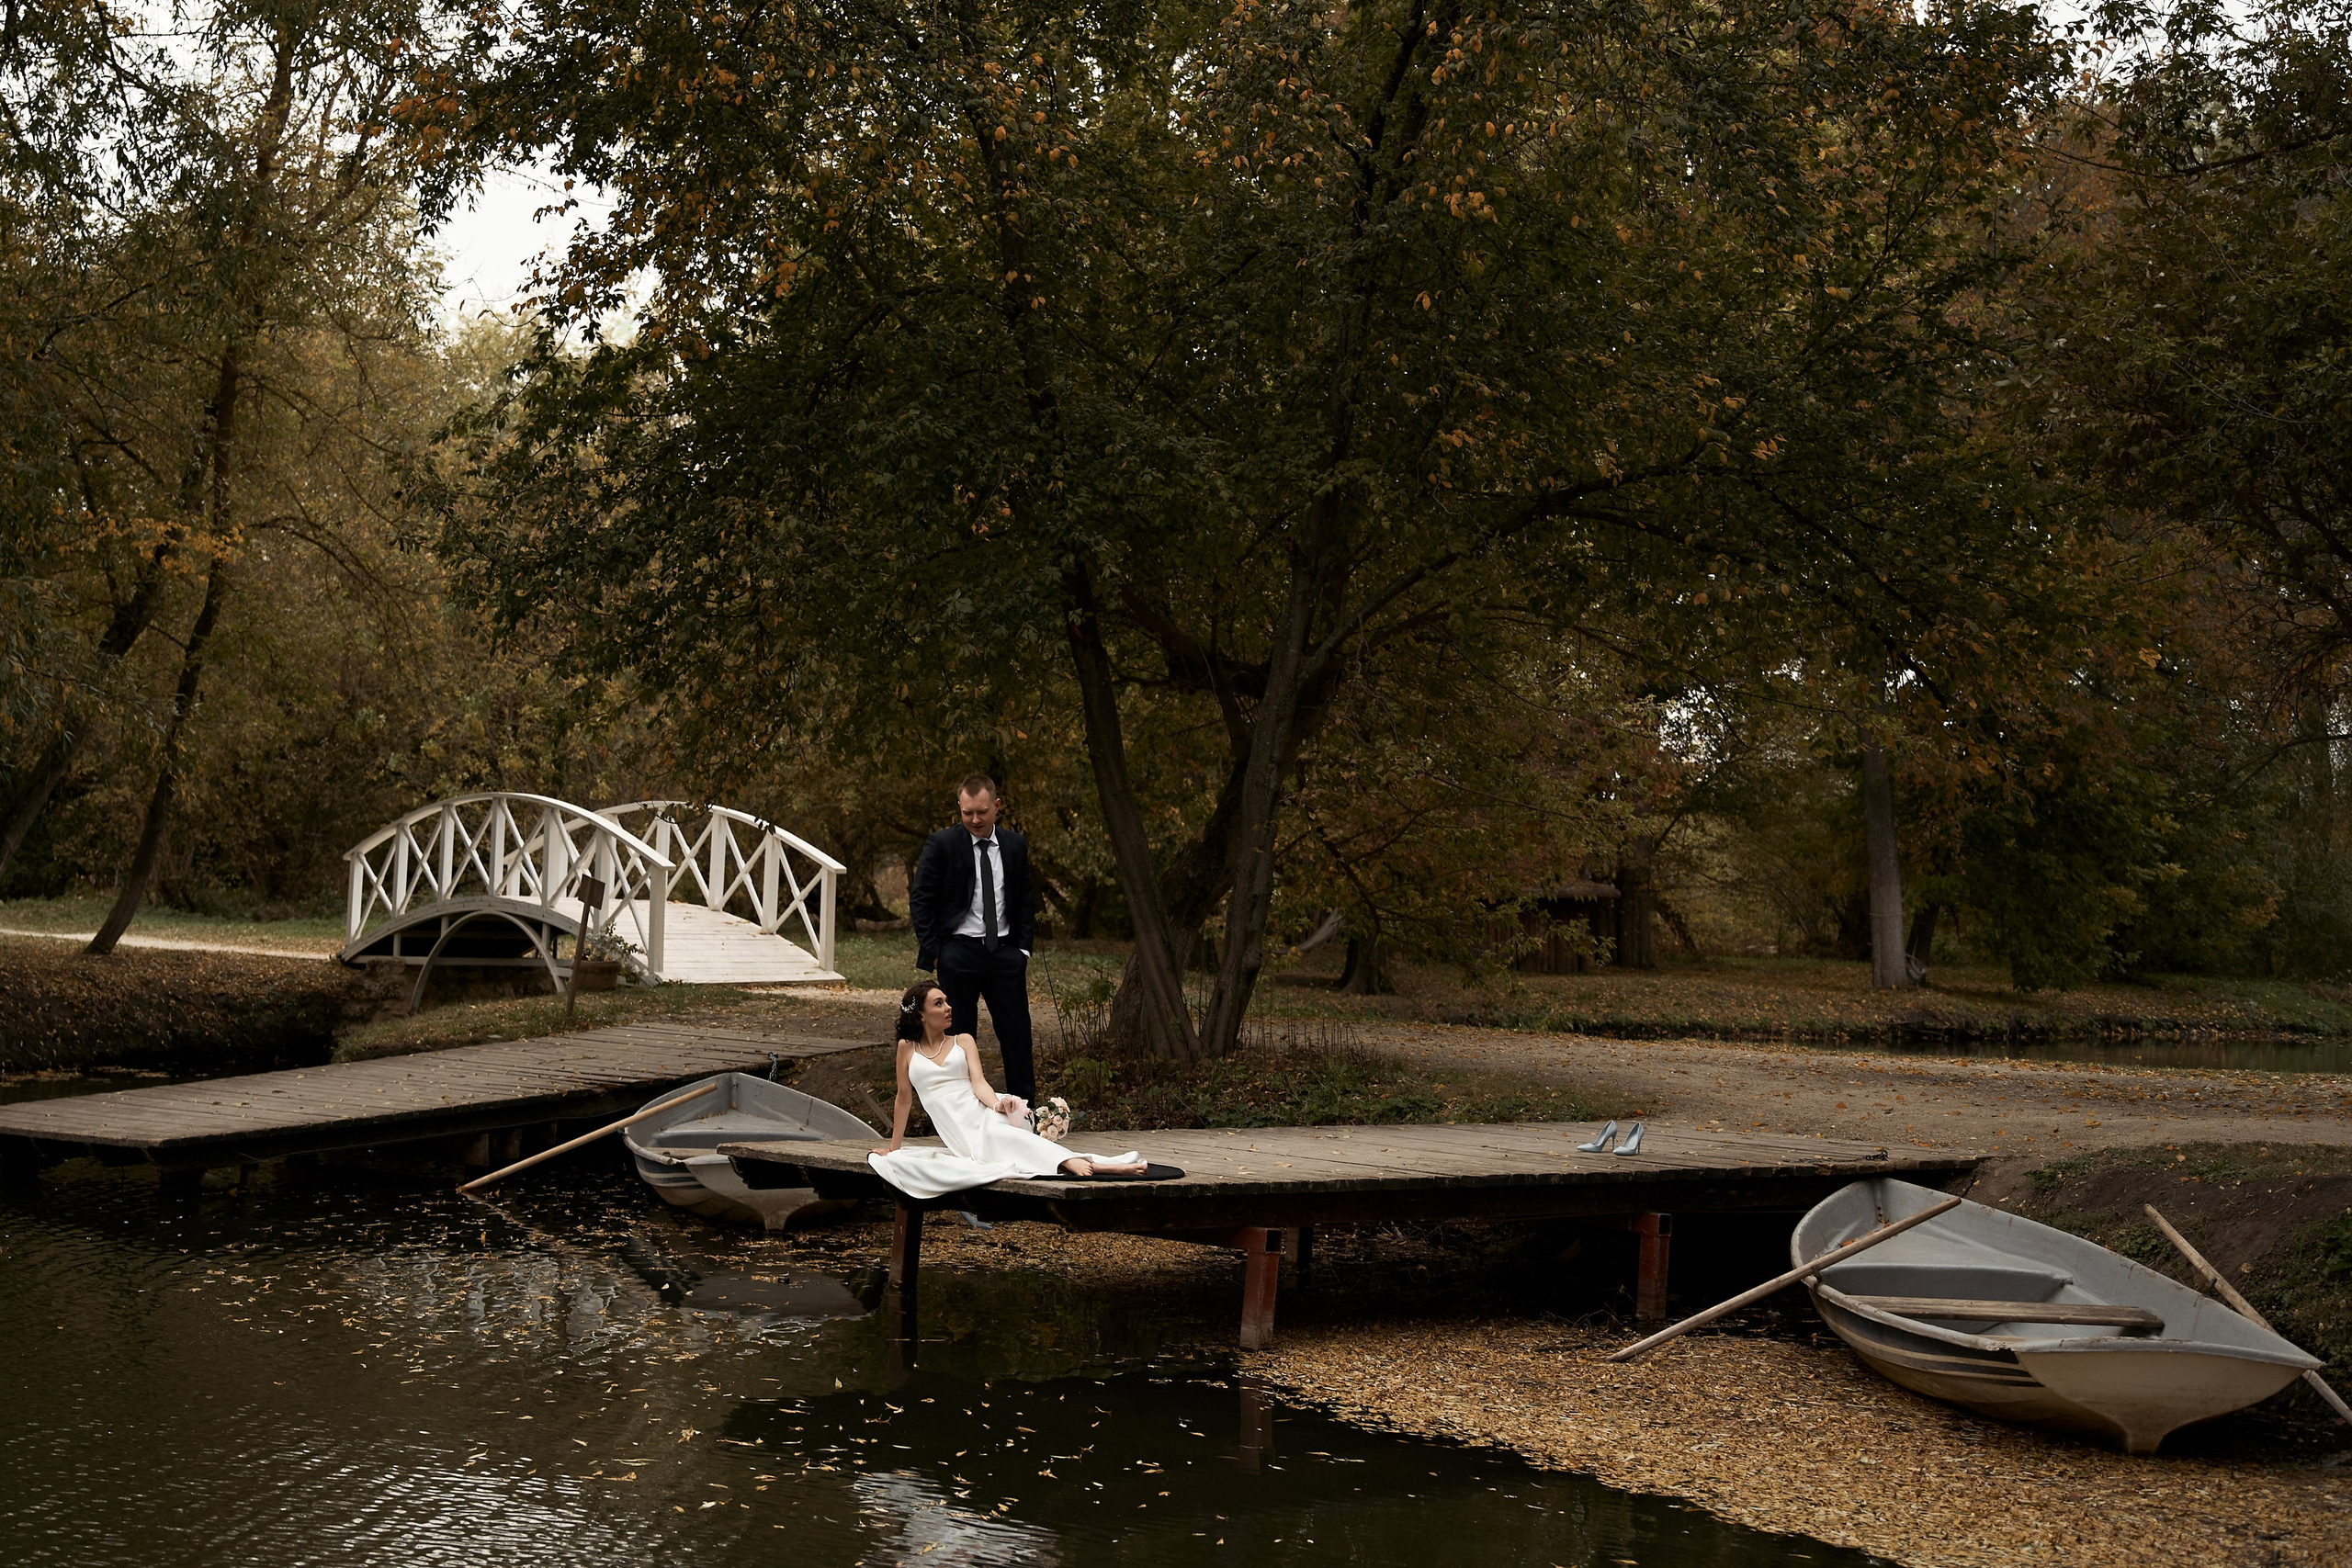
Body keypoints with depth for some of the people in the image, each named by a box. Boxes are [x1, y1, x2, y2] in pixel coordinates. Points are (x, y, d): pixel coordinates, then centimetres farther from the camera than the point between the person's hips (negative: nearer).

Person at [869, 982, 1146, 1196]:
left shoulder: (963, 1041, 17)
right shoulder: (907, 1048, 15)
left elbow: (978, 1082, 2)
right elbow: (904, 1098, 19)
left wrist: (997, 1104, -19)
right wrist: (894, 1147, 20)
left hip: (982, 1114, -1)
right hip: (959, 1138, 1)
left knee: (997, 1132, -37)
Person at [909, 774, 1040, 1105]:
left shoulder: (1015, 845, 8)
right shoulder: (942, 843, -4)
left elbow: (1026, 900, 16)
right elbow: (920, 900, -2)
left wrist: (1023, 947, 6)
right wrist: (933, 951, -7)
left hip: (1005, 951, 3)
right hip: (959, 951, -3)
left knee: (1017, 1033, 4)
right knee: (959, 1035, 2)